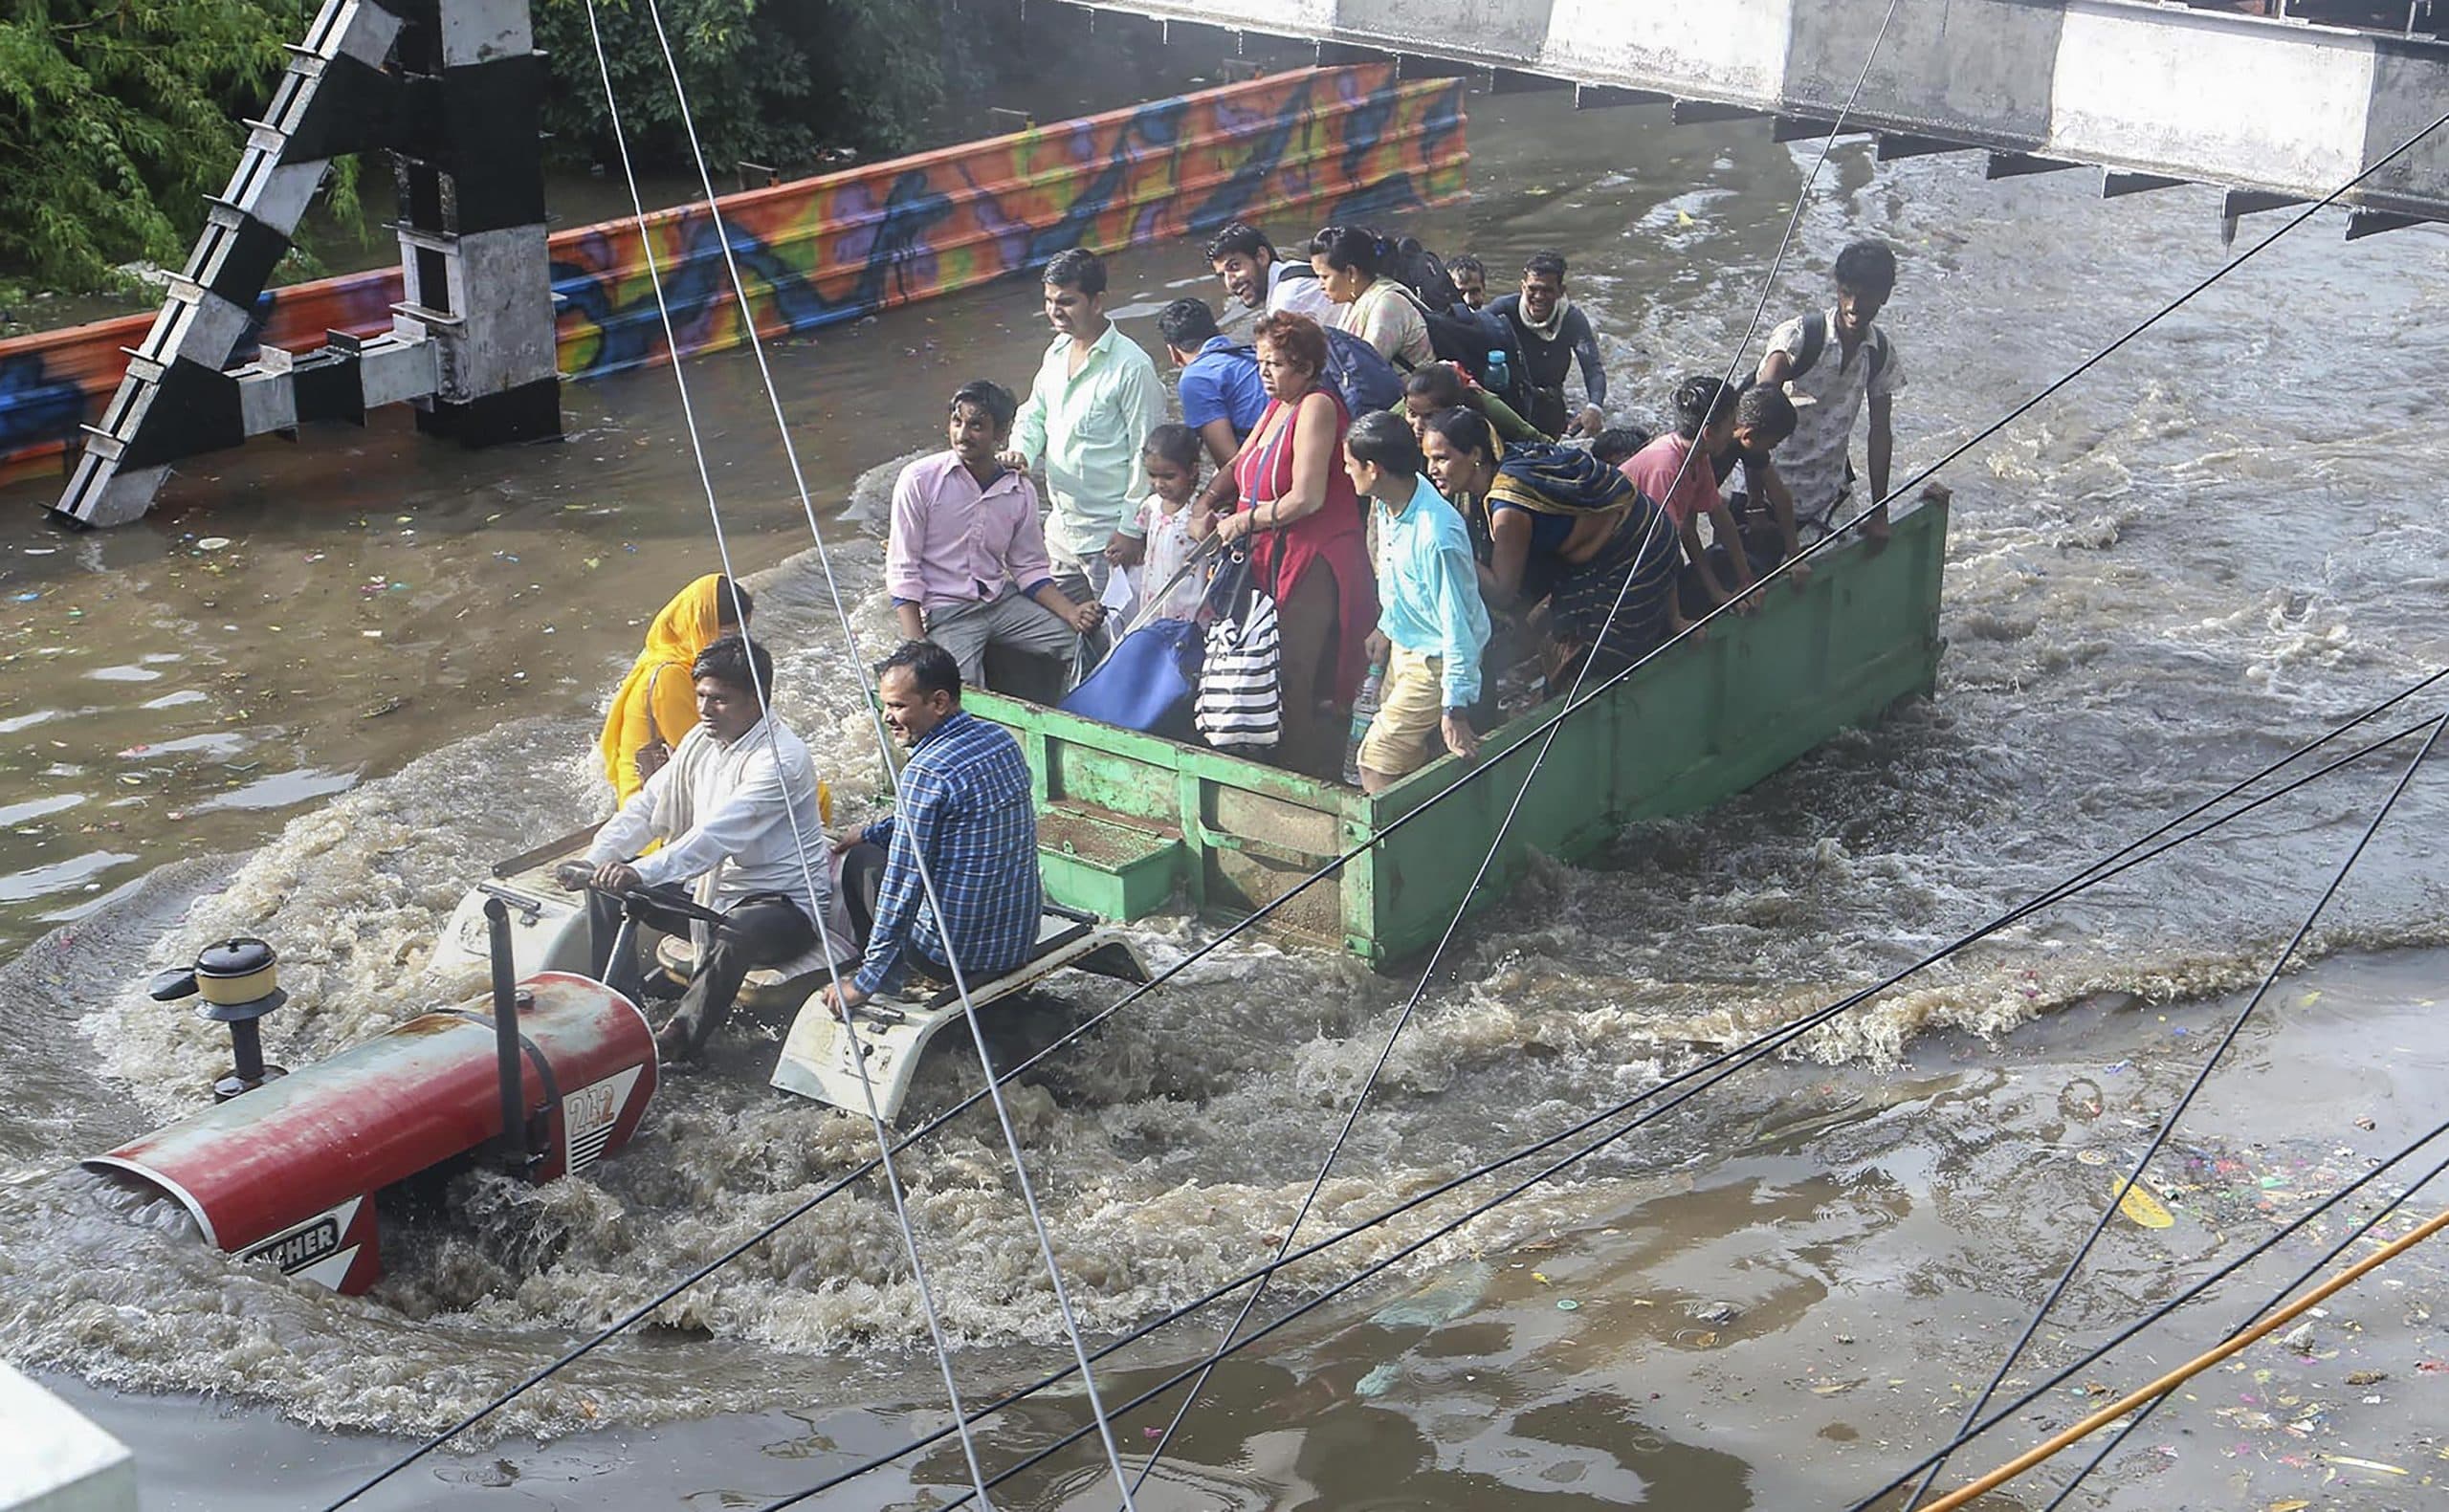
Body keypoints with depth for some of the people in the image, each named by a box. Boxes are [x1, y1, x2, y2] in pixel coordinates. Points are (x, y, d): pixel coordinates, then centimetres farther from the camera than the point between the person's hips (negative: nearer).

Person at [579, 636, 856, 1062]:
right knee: (608, 891, 0)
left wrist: (642, 872, -42)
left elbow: (719, 834, -32)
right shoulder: (702, 740, 5)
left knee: (734, 934, -41)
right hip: (711, 890, 9)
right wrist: (594, 860, -12)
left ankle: (678, 1041, -28)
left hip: (786, 903, -9)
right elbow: (647, 807, 5)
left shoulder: (781, 758, -22)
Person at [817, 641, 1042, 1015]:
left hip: (956, 955, -8)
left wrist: (865, 981, -12)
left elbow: (902, 886, -19)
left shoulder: (927, 772, -22)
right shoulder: (1001, 740, 3)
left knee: (862, 859, 15)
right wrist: (866, 833, 25)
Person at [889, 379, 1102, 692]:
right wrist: (917, 650, -17)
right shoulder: (920, 479, -8)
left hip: (1002, 600, 4)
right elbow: (902, 572, -8)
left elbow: (1030, 569, 11)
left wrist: (1073, 613, -8)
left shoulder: (1020, 492, 3)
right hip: (944, 612, -4)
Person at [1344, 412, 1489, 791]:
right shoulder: (1388, 505, -6)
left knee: (1376, 760, -8)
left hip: (1434, 661, -9)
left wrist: (1454, 708, -25)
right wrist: (1386, 627, 27)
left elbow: (1457, 624, -28)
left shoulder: (1435, 537, -33)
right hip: (1403, 647, 9)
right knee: (1408, 757, 17)